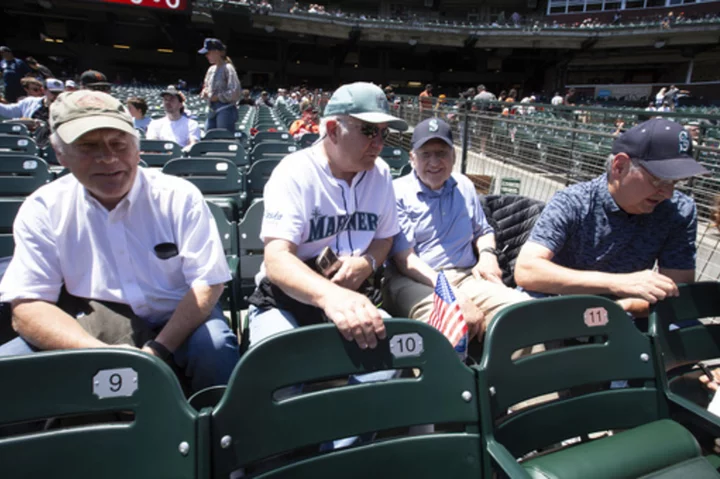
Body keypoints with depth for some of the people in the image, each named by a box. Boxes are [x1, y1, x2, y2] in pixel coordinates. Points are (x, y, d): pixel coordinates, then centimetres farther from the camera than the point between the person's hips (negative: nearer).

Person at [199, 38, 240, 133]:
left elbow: (235, 92, -19)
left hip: (225, 109, -9)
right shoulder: (211, 69, 15)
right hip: (212, 110, 9)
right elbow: (206, 86, 28)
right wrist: (204, 92, 4)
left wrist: (217, 97, -14)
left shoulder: (228, 68, -10)